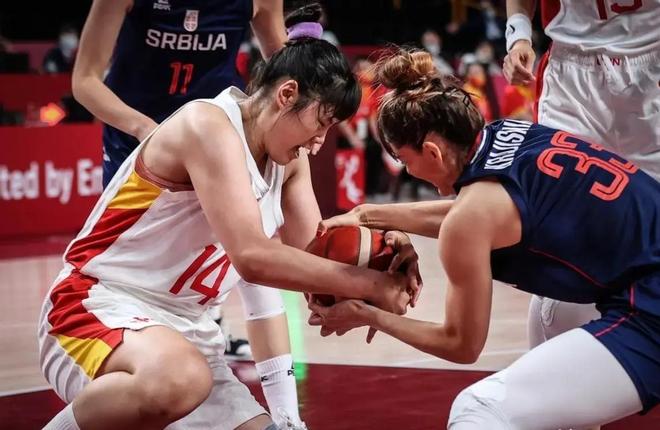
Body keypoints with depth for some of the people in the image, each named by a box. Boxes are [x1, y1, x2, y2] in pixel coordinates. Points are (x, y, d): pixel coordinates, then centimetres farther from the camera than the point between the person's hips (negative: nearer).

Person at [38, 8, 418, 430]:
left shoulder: (290, 158, 10)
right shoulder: (209, 126, -18)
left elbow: (313, 252, 7)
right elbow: (253, 257, -28)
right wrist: (369, 284, -25)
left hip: (184, 330, 9)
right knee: (177, 380, -40)